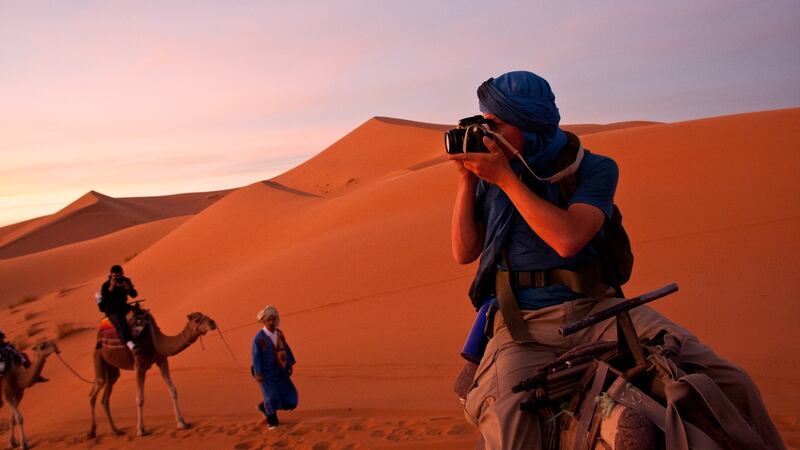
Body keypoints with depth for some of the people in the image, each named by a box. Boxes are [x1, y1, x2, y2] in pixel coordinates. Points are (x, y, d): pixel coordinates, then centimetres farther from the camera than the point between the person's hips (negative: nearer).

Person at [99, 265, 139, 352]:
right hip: (112, 311, -6)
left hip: (123, 307, 6)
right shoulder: (105, 286, -12)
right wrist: (111, 288, -31)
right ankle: (130, 344, -52)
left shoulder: (126, 281, 2)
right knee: (121, 323, -34)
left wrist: (127, 286, -20)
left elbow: (134, 295, -2)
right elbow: (105, 301, -24)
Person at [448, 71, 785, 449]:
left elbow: (567, 239, -17)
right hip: (521, 323, 0)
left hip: (594, 308, 0)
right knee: (504, 419, -33)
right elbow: (464, 252, 7)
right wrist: (466, 178, 2)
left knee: (729, 384, -13)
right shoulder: (491, 175, 11)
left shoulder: (594, 168, 1)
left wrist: (505, 179, -12)